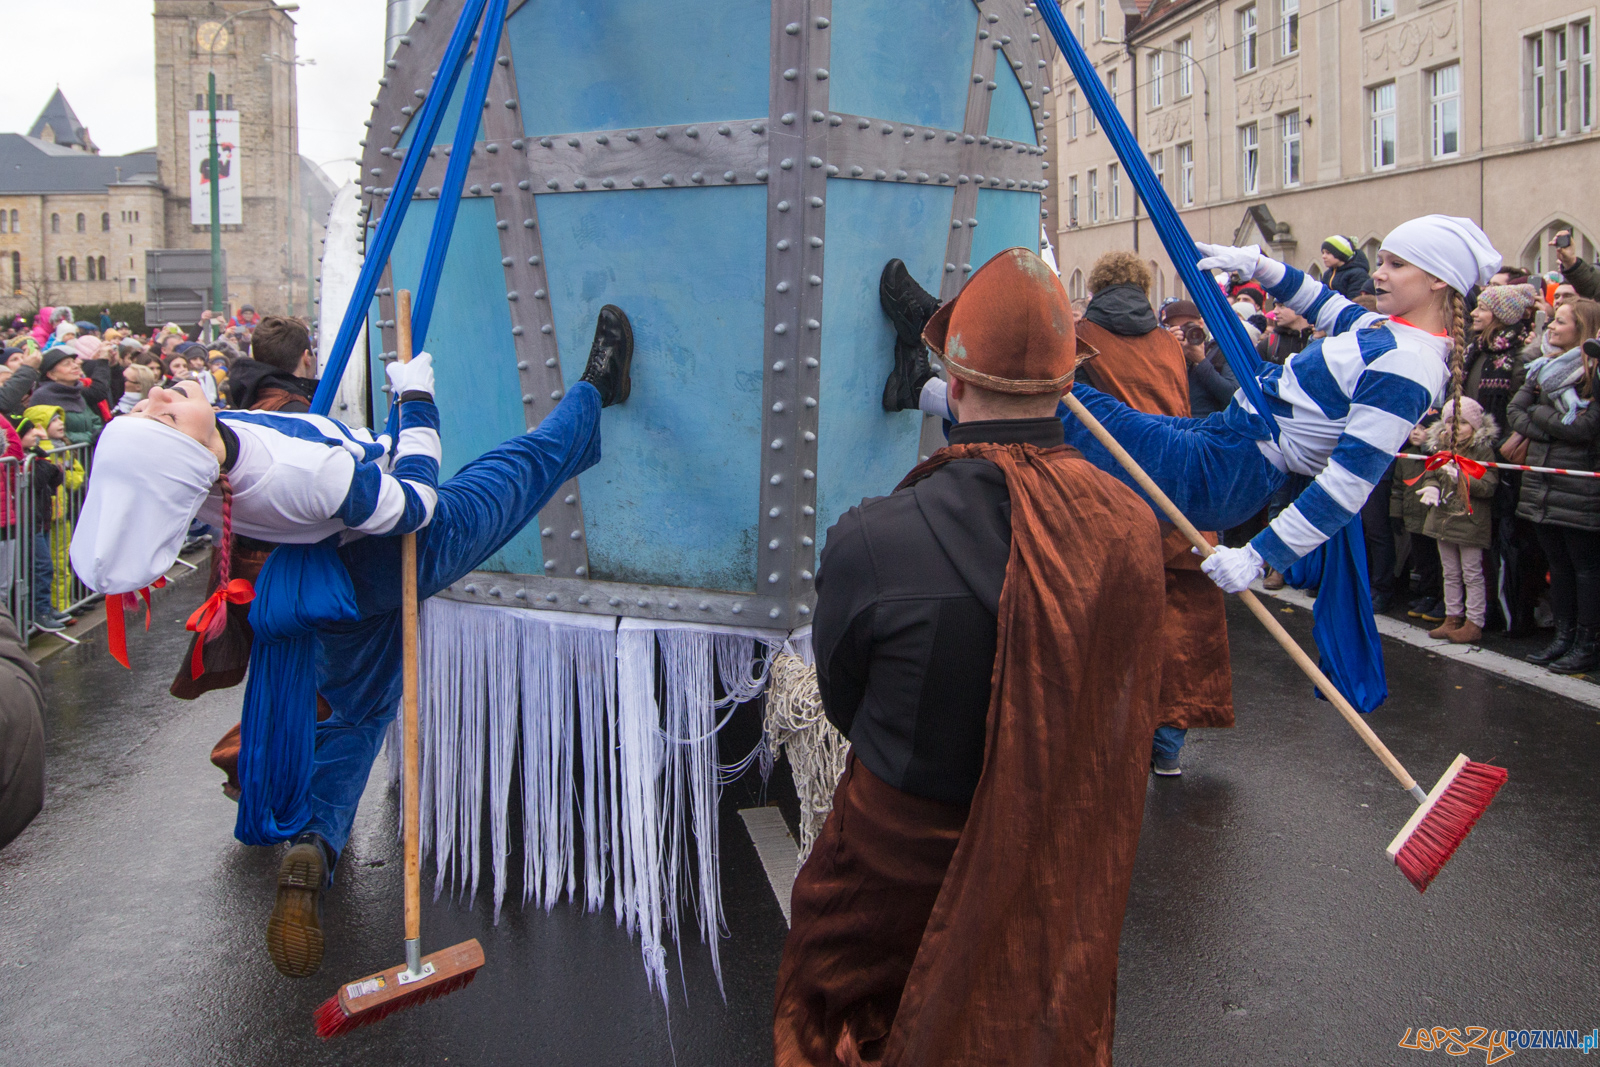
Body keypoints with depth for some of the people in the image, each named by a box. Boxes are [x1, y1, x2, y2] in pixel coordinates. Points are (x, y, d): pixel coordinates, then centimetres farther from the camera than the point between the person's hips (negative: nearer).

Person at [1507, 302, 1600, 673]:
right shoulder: (1545, 367, 12)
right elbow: (1514, 410, 7)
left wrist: (1538, 413, -8)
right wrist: (1547, 430, -9)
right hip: (1541, 485, 7)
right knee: (1558, 564, 13)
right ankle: (1564, 637, 22)